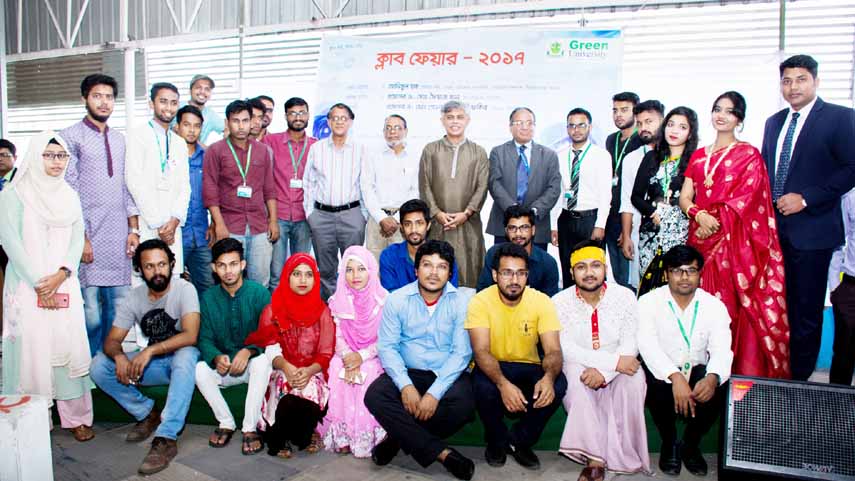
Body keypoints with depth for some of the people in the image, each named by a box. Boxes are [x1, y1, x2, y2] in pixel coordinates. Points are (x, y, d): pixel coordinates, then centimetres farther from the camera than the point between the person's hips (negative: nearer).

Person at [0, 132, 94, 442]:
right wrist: (39, 283, -12)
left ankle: (76, 417, 9)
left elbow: (77, 237, 6)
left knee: (70, 347, 1)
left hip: (64, 285, 4)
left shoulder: (70, 195, 12)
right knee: (31, 349, -2)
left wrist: (61, 274, -10)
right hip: (27, 286, -3)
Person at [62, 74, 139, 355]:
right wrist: (81, 237, -12)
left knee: (118, 306, 7)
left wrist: (134, 230, 8)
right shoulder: (71, 137, -1)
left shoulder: (119, 139, 17)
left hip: (119, 237, 5)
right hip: (89, 235, -5)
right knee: (90, 309, -4)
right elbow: (69, 192, -6)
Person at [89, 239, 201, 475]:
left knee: (186, 355, -39)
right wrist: (119, 357, -27)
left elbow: (190, 336, -27)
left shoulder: (184, 289, -16)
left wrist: (150, 350, -36)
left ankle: (166, 438, -36)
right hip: (150, 362, 5)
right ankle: (148, 413, 3)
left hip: (179, 359, -5)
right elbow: (112, 340, -3)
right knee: (98, 365, -12)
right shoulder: (134, 297, -2)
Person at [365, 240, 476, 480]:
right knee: (375, 396, -26)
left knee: (463, 402, -32)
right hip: (407, 373, 2)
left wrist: (434, 393, -22)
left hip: (447, 375, -1)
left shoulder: (462, 302, -6)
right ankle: (442, 452, -22)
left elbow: (461, 352, -11)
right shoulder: (396, 299, -1)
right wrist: (405, 386, -21)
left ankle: (399, 437, -8)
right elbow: (387, 347, -5)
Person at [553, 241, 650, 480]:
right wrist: (614, 360, -26)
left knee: (634, 378, -30)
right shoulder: (560, 302, -9)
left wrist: (604, 371, -28)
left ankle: (623, 456, -18)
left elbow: (630, 344, -10)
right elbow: (565, 349, -17)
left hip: (617, 370, 1)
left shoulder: (625, 296, -5)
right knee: (574, 372, -33)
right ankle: (594, 460, -29)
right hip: (579, 368, -1)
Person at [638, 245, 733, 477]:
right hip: (662, 373, -2)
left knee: (720, 388, -28)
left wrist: (712, 377, -35)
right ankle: (669, 443, -2)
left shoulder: (714, 306, 1)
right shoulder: (649, 302, -7)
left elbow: (721, 350, -11)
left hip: (697, 371, 2)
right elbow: (647, 345, -20)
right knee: (656, 386, -34)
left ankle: (690, 444, 1)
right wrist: (675, 377, -37)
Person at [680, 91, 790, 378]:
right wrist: (699, 215, -12)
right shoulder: (699, 156, 15)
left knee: (734, 305, -5)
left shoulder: (749, 155, 3)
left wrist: (715, 221, -14)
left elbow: (747, 197, -7)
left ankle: (741, 371, 5)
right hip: (701, 239, 4)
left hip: (733, 240, -4)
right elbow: (684, 197, 8)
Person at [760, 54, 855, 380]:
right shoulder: (773, 122, 15)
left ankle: (798, 378, 16)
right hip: (774, 228, 5)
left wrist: (805, 198, -16)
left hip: (810, 229, -5)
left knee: (806, 308, 3)